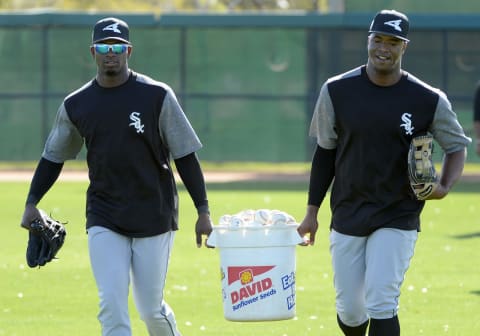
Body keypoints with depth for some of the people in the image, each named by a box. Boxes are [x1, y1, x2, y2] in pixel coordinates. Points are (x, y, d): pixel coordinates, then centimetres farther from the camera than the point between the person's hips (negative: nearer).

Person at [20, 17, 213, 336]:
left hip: (154, 217, -2)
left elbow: (185, 156, -4)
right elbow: (54, 157, 15)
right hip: (104, 221, 2)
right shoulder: (76, 104, 4)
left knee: (151, 309, 3)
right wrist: (32, 203, 2)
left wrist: (203, 211, -7)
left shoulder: (157, 96, -5)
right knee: (112, 305, -9)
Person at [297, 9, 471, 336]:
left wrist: (445, 186, -14)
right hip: (347, 218, 2)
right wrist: (312, 212, 6)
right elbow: (325, 152, 7)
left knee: (381, 304, -15)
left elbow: (457, 146, 6)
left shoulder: (429, 100, -6)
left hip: (398, 219, -2)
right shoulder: (337, 91, -2)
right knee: (349, 308, 6)